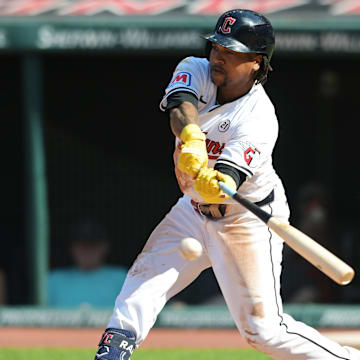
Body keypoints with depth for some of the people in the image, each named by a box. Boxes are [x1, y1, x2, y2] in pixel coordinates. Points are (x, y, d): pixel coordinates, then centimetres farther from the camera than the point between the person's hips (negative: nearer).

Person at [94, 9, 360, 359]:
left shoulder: (258, 122, -27)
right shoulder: (196, 71, -10)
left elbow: (228, 179, -38)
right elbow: (181, 105, -33)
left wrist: (216, 187, -62)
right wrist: (192, 138, -55)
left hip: (247, 221, -6)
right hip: (195, 210, 6)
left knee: (263, 329, -8)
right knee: (146, 277, -10)